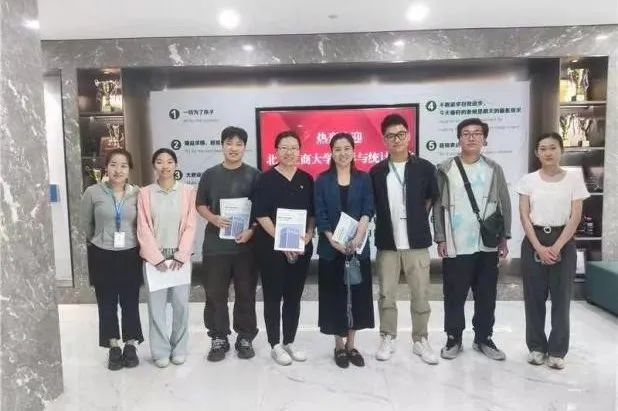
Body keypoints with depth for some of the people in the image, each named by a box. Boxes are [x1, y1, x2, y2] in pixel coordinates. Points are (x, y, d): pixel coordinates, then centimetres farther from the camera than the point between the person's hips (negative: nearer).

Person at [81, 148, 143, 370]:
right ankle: (114, 347, 26)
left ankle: (131, 345, 26)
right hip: (102, 256, 0)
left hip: (130, 255, 0)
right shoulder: (92, 192, -7)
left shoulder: (137, 193, -6)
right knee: (107, 303, 10)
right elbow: (86, 224, 8)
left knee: (130, 302, 10)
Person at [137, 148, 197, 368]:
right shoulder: (145, 193, 1)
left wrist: (180, 256, -9)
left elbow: (190, 226, -2)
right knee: (156, 305, 4)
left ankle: (179, 348, 22)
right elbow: (143, 229, -2)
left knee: (181, 304, 5)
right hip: (154, 257, 0)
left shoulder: (188, 191, 0)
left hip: (180, 256, 0)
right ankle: (161, 351, 18)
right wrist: (157, 258, -9)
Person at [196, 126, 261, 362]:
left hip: (246, 244, -1)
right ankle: (218, 338, 22)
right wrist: (213, 218, -10)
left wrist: (251, 230, -13)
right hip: (216, 244, 1)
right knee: (215, 294, 7)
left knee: (246, 294, 8)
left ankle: (245, 338, 22)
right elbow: (200, 205, 10)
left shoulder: (254, 175, 2)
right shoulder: (210, 175, 6)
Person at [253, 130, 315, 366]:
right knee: (273, 297, 5)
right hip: (272, 247, -4)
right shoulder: (266, 179, -4)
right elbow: (261, 216, -10)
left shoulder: (306, 179, 8)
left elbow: (313, 213, 11)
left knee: (294, 296, 11)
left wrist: (308, 235, -5)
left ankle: (290, 342, 25)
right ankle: (275, 345, 17)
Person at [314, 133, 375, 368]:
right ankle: (339, 346, 20)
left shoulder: (363, 179, 5)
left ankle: (351, 345, 23)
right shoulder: (323, 180, 3)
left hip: (358, 247, 1)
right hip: (331, 248, -1)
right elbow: (320, 215, -3)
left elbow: (368, 210, -4)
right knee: (335, 296, 5)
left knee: (357, 294, 6)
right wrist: (334, 241, -15)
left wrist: (358, 236, -20)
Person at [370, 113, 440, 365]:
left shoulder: (425, 168, 0)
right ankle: (387, 339, 23)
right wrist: (385, 222, 1)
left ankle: (420, 340, 22)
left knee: (420, 295, 7)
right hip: (387, 243, 1)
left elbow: (433, 199, 9)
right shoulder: (376, 172, 2)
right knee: (386, 295, 9)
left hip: (417, 243, 0)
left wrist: (417, 218, 6)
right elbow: (370, 205, 8)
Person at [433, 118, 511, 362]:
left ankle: (483, 338, 27)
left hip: (487, 246, 2)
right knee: (454, 296, 5)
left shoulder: (494, 169, 7)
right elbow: (438, 207, -1)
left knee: (486, 296, 11)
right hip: (456, 247, -2)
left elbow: (504, 205, 8)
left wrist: (504, 238, 2)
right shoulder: (445, 169, 0)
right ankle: (453, 339, 20)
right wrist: (440, 239, -6)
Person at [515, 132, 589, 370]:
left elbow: (575, 217, -4)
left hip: (563, 242, 0)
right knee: (534, 296, 6)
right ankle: (536, 346, 20)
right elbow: (524, 216, -2)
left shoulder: (574, 179, 0)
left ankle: (557, 350, 16)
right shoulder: (529, 180, 1)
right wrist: (539, 247, -11)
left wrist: (556, 247, -13)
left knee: (561, 296, 3)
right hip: (534, 242, 1)